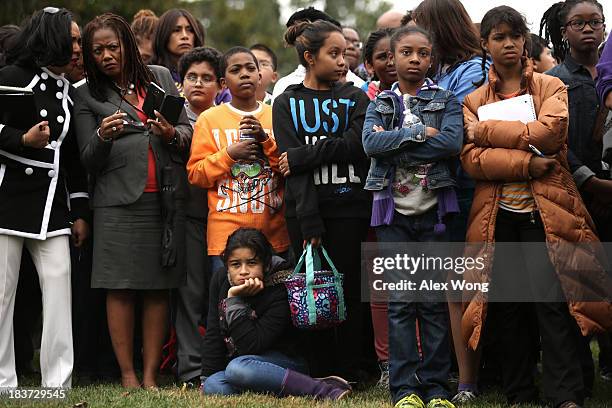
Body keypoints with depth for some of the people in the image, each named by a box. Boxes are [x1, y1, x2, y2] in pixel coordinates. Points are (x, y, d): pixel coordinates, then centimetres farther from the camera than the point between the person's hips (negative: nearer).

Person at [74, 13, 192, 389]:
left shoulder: (161, 78, 13)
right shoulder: (88, 96, 7)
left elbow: (189, 130, 15)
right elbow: (89, 162, 4)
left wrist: (173, 134, -7)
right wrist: (103, 137, -17)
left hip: (167, 198, 2)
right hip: (120, 200, -2)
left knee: (159, 288, 1)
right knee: (120, 288, -5)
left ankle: (151, 374, 3)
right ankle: (127, 374, 0)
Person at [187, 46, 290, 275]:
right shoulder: (209, 119, 5)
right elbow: (195, 174, 3)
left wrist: (266, 140, -7)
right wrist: (229, 155, -10)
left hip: (273, 232, 2)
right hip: (227, 230, -2)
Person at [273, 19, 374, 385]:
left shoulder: (355, 98, 11)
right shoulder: (287, 104, 7)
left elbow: (356, 144, -8)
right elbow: (293, 163, -4)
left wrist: (301, 158, -11)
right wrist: (309, 220, -15)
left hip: (349, 207, 0)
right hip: (305, 210, 0)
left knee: (349, 288, -1)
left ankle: (351, 373, 6)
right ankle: (322, 374, 8)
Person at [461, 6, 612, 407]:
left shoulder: (550, 87, 9)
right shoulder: (474, 100, 12)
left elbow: (549, 132, -11)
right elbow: (472, 159, -4)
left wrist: (487, 131, -8)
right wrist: (527, 163, -16)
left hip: (545, 210, -2)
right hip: (497, 215, 2)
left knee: (552, 300, -10)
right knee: (507, 306, 5)